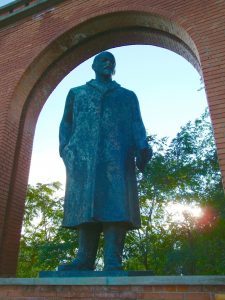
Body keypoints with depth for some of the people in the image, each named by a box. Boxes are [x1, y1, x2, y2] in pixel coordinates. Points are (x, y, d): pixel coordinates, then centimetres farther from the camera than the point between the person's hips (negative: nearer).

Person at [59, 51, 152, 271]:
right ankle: (84, 261, -9)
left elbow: (137, 125, 15)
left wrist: (142, 148, -5)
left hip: (117, 154, 0)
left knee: (115, 204, -14)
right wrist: (64, 148, 1)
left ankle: (113, 262, -16)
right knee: (86, 205, -8)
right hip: (83, 154, 1)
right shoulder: (76, 93, 29)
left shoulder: (128, 96, 28)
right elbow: (66, 123, 19)